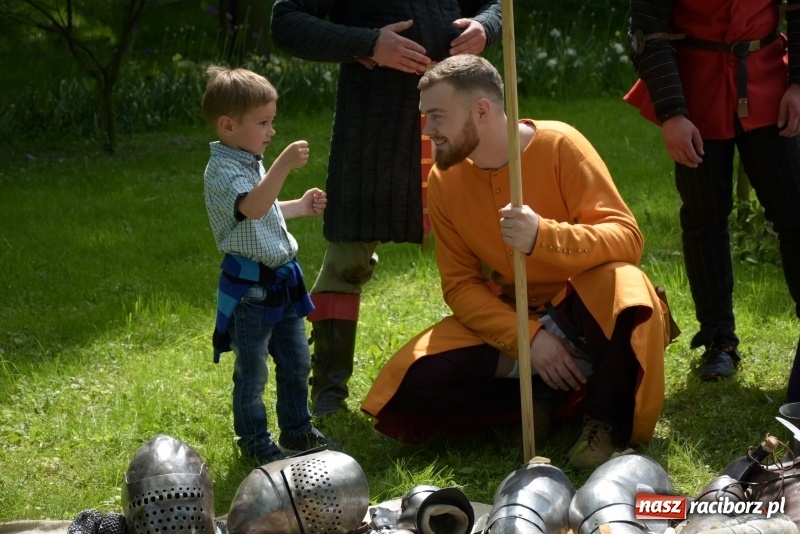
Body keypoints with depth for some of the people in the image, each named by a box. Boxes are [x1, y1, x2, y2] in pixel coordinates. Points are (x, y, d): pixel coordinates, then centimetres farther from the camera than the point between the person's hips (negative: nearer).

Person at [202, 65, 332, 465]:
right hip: (249, 285, -9)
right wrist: (284, 165, -42)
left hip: (282, 281, 10)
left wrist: (301, 207, 19)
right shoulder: (222, 171, -19)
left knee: (297, 361, 17)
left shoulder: (251, 163, 13)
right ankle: (255, 441, 14)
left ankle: (297, 429, 31)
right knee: (252, 371, 2)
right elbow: (253, 207, -38)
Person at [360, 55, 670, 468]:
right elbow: (460, 285, -4)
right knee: (414, 383, -20)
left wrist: (542, 236, -41)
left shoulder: (559, 145, -16)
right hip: (510, 320, 4)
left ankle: (605, 419, -15)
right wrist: (528, 337, -21)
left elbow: (626, 237, -23)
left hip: (585, 310, -3)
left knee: (621, 286, -38)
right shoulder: (444, 180, -5)